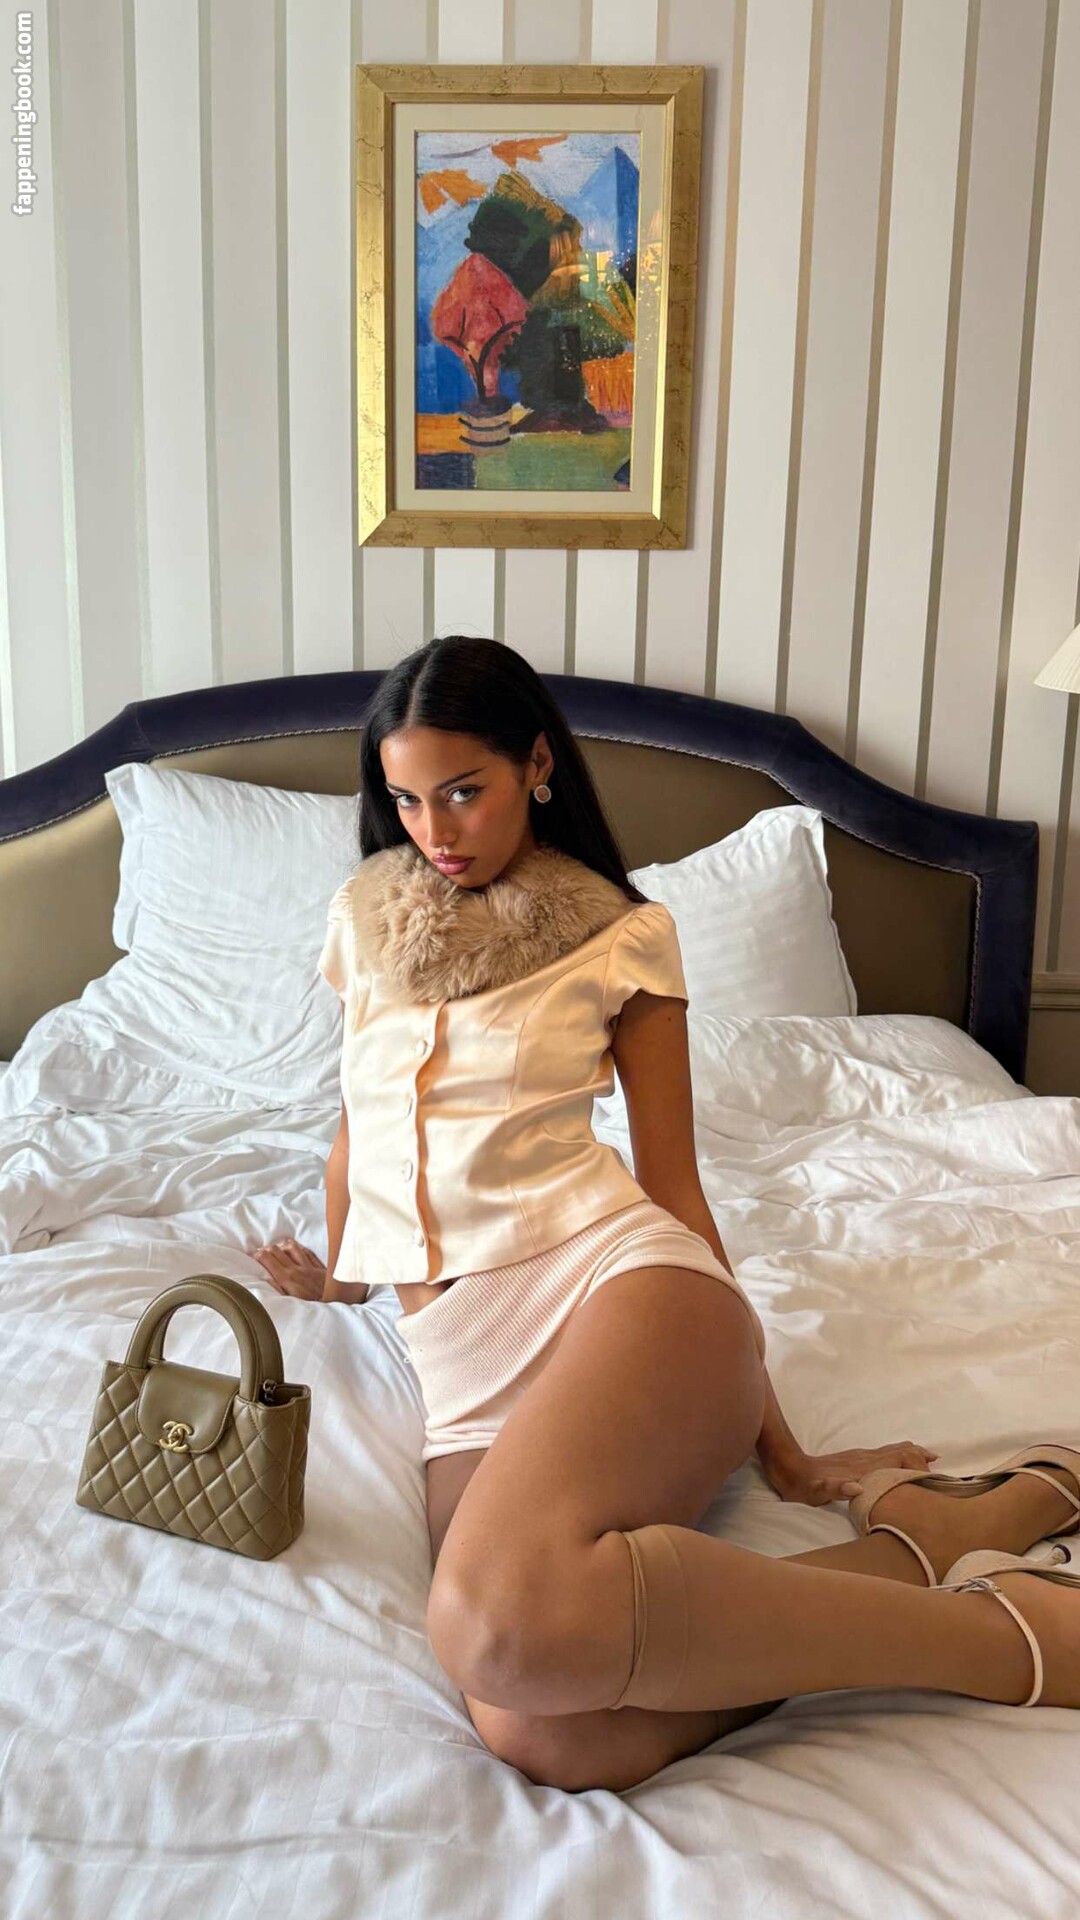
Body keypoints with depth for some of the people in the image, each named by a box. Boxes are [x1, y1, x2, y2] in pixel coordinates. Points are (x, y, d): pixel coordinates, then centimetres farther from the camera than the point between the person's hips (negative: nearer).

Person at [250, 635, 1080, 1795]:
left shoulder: (622, 936, 6)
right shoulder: (361, 918, 17)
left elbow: (674, 1184, 7)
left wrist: (776, 1444, 6)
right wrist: (336, 1271, 41)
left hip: (616, 1278, -3)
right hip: (464, 1362, 4)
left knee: (501, 1618, -37)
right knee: (546, 1740, -28)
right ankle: (945, 1534, -11)